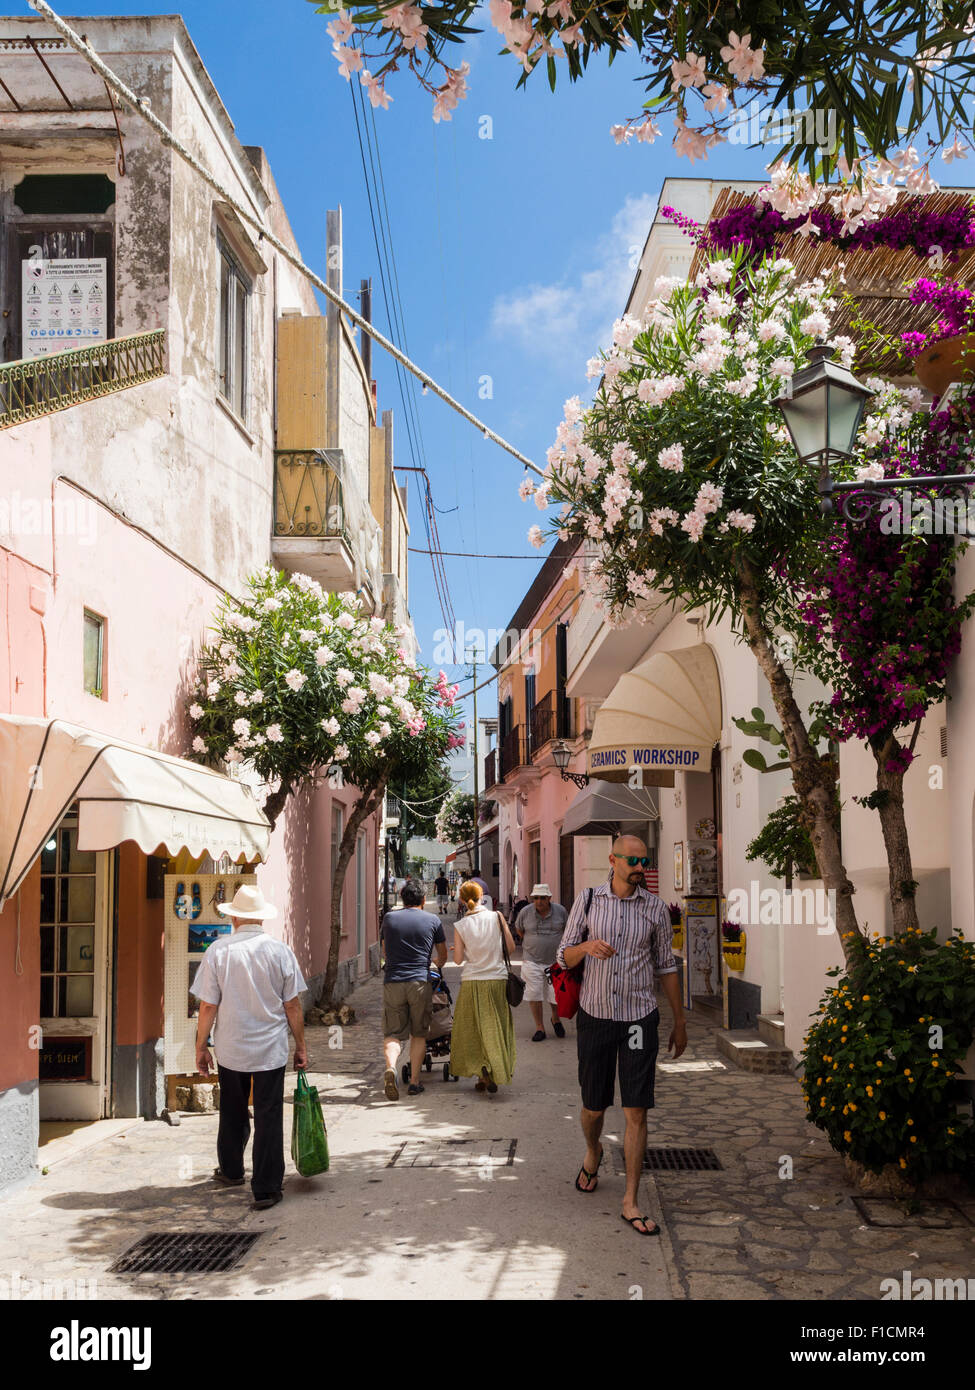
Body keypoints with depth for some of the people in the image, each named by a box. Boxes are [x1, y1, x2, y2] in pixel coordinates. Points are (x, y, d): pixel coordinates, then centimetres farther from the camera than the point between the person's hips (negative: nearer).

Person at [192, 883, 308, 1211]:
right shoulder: (280, 951, -7)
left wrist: (201, 1046, 5)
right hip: (271, 1049, -1)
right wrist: (300, 1046, 7)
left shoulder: (218, 950, -8)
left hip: (230, 1049, 1)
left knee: (233, 1112, 20)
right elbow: (293, 1005, -3)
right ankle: (266, 1189, 6)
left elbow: (208, 1006, -7)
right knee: (269, 1116, 4)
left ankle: (231, 1171, 38)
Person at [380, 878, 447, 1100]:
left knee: (392, 1032, 4)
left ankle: (390, 1067, -21)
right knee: (418, 1034, 11)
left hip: (392, 982, 1)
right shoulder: (432, 920, 6)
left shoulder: (389, 918, 9)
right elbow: (443, 955, 18)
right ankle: (414, 1081, 9)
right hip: (420, 982, -1)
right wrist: (438, 966, 41)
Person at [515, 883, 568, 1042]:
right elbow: (519, 931, 14)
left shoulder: (560, 911, -4)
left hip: (556, 961, 0)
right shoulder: (525, 912, -4)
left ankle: (556, 1019, 32)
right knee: (534, 994, -3)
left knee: (557, 995, 3)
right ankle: (539, 1027, 12)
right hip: (532, 961, 0)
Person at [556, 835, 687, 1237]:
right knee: (593, 1107, 11)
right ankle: (593, 1152, 45)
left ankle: (631, 1202, 5)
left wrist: (680, 1022, 10)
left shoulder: (655, 907, 1)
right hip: (595, 1015, 1)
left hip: (639, 1018, 0)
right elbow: (564, 957, 2)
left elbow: (665, 966, 8)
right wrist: (587, 947, -21)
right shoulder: (588, 900, 0)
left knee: (636, 1112, -4)